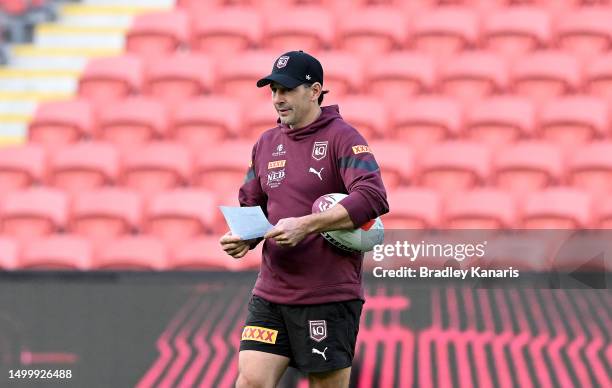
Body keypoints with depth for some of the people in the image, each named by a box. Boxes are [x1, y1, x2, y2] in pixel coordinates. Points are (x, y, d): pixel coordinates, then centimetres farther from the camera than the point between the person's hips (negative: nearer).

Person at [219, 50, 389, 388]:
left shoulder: (342, 138, -8)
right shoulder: (266, 143, 13)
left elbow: (373, 198, -22)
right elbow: (250, 205, 22)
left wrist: (306, 225, -28)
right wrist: (242, 239, -2)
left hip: (328, 298, -6)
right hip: (270, 294, 6)